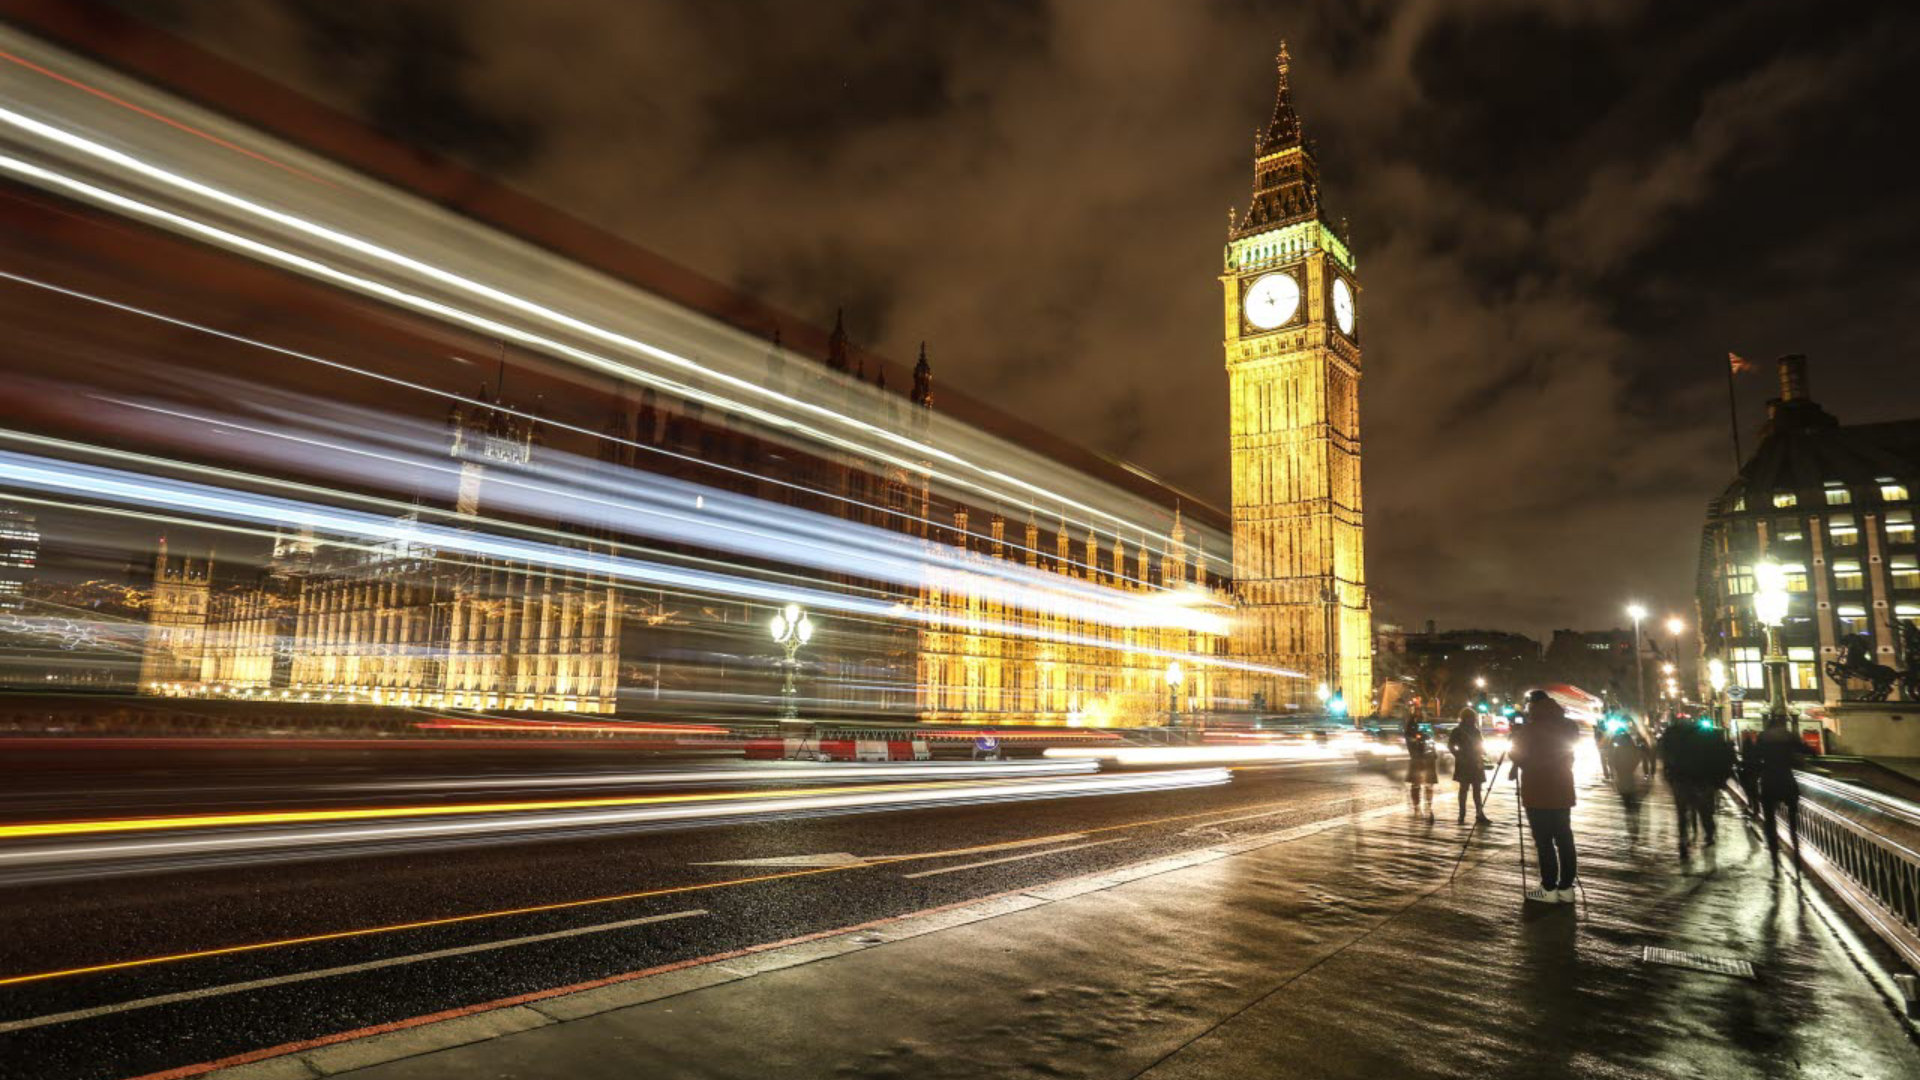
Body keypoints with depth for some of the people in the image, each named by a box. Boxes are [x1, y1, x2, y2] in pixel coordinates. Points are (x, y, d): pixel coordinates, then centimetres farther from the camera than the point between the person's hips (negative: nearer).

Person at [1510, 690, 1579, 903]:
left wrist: (1516, 736, 12)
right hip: (1562, 792, 6)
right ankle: (1566, 887, 13)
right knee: (1564, 839, 9)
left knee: (1544, 842, -1)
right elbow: (1568, 756, 15)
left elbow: (1517, 757, -3)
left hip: (1538, 796, -5)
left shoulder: (1527, 730, -13)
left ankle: (1549, 888, 1)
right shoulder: (1569, 727, 4)